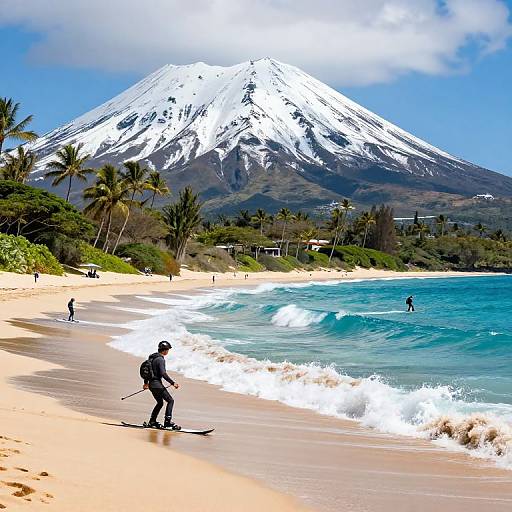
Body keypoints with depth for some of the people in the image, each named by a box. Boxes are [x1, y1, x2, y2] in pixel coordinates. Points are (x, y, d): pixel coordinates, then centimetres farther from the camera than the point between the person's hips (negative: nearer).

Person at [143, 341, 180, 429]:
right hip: (157, 384, -10)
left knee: (160, 403, 21)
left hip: (151, 384, 10)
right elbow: (163, 374, -23)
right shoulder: (160, 359, -16)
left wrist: (146, 382, 32)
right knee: (170, 400, -5)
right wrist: (172, 383, -21)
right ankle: (167, 422, -10)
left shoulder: (152, 357, 14)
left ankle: (152, 422, 22)